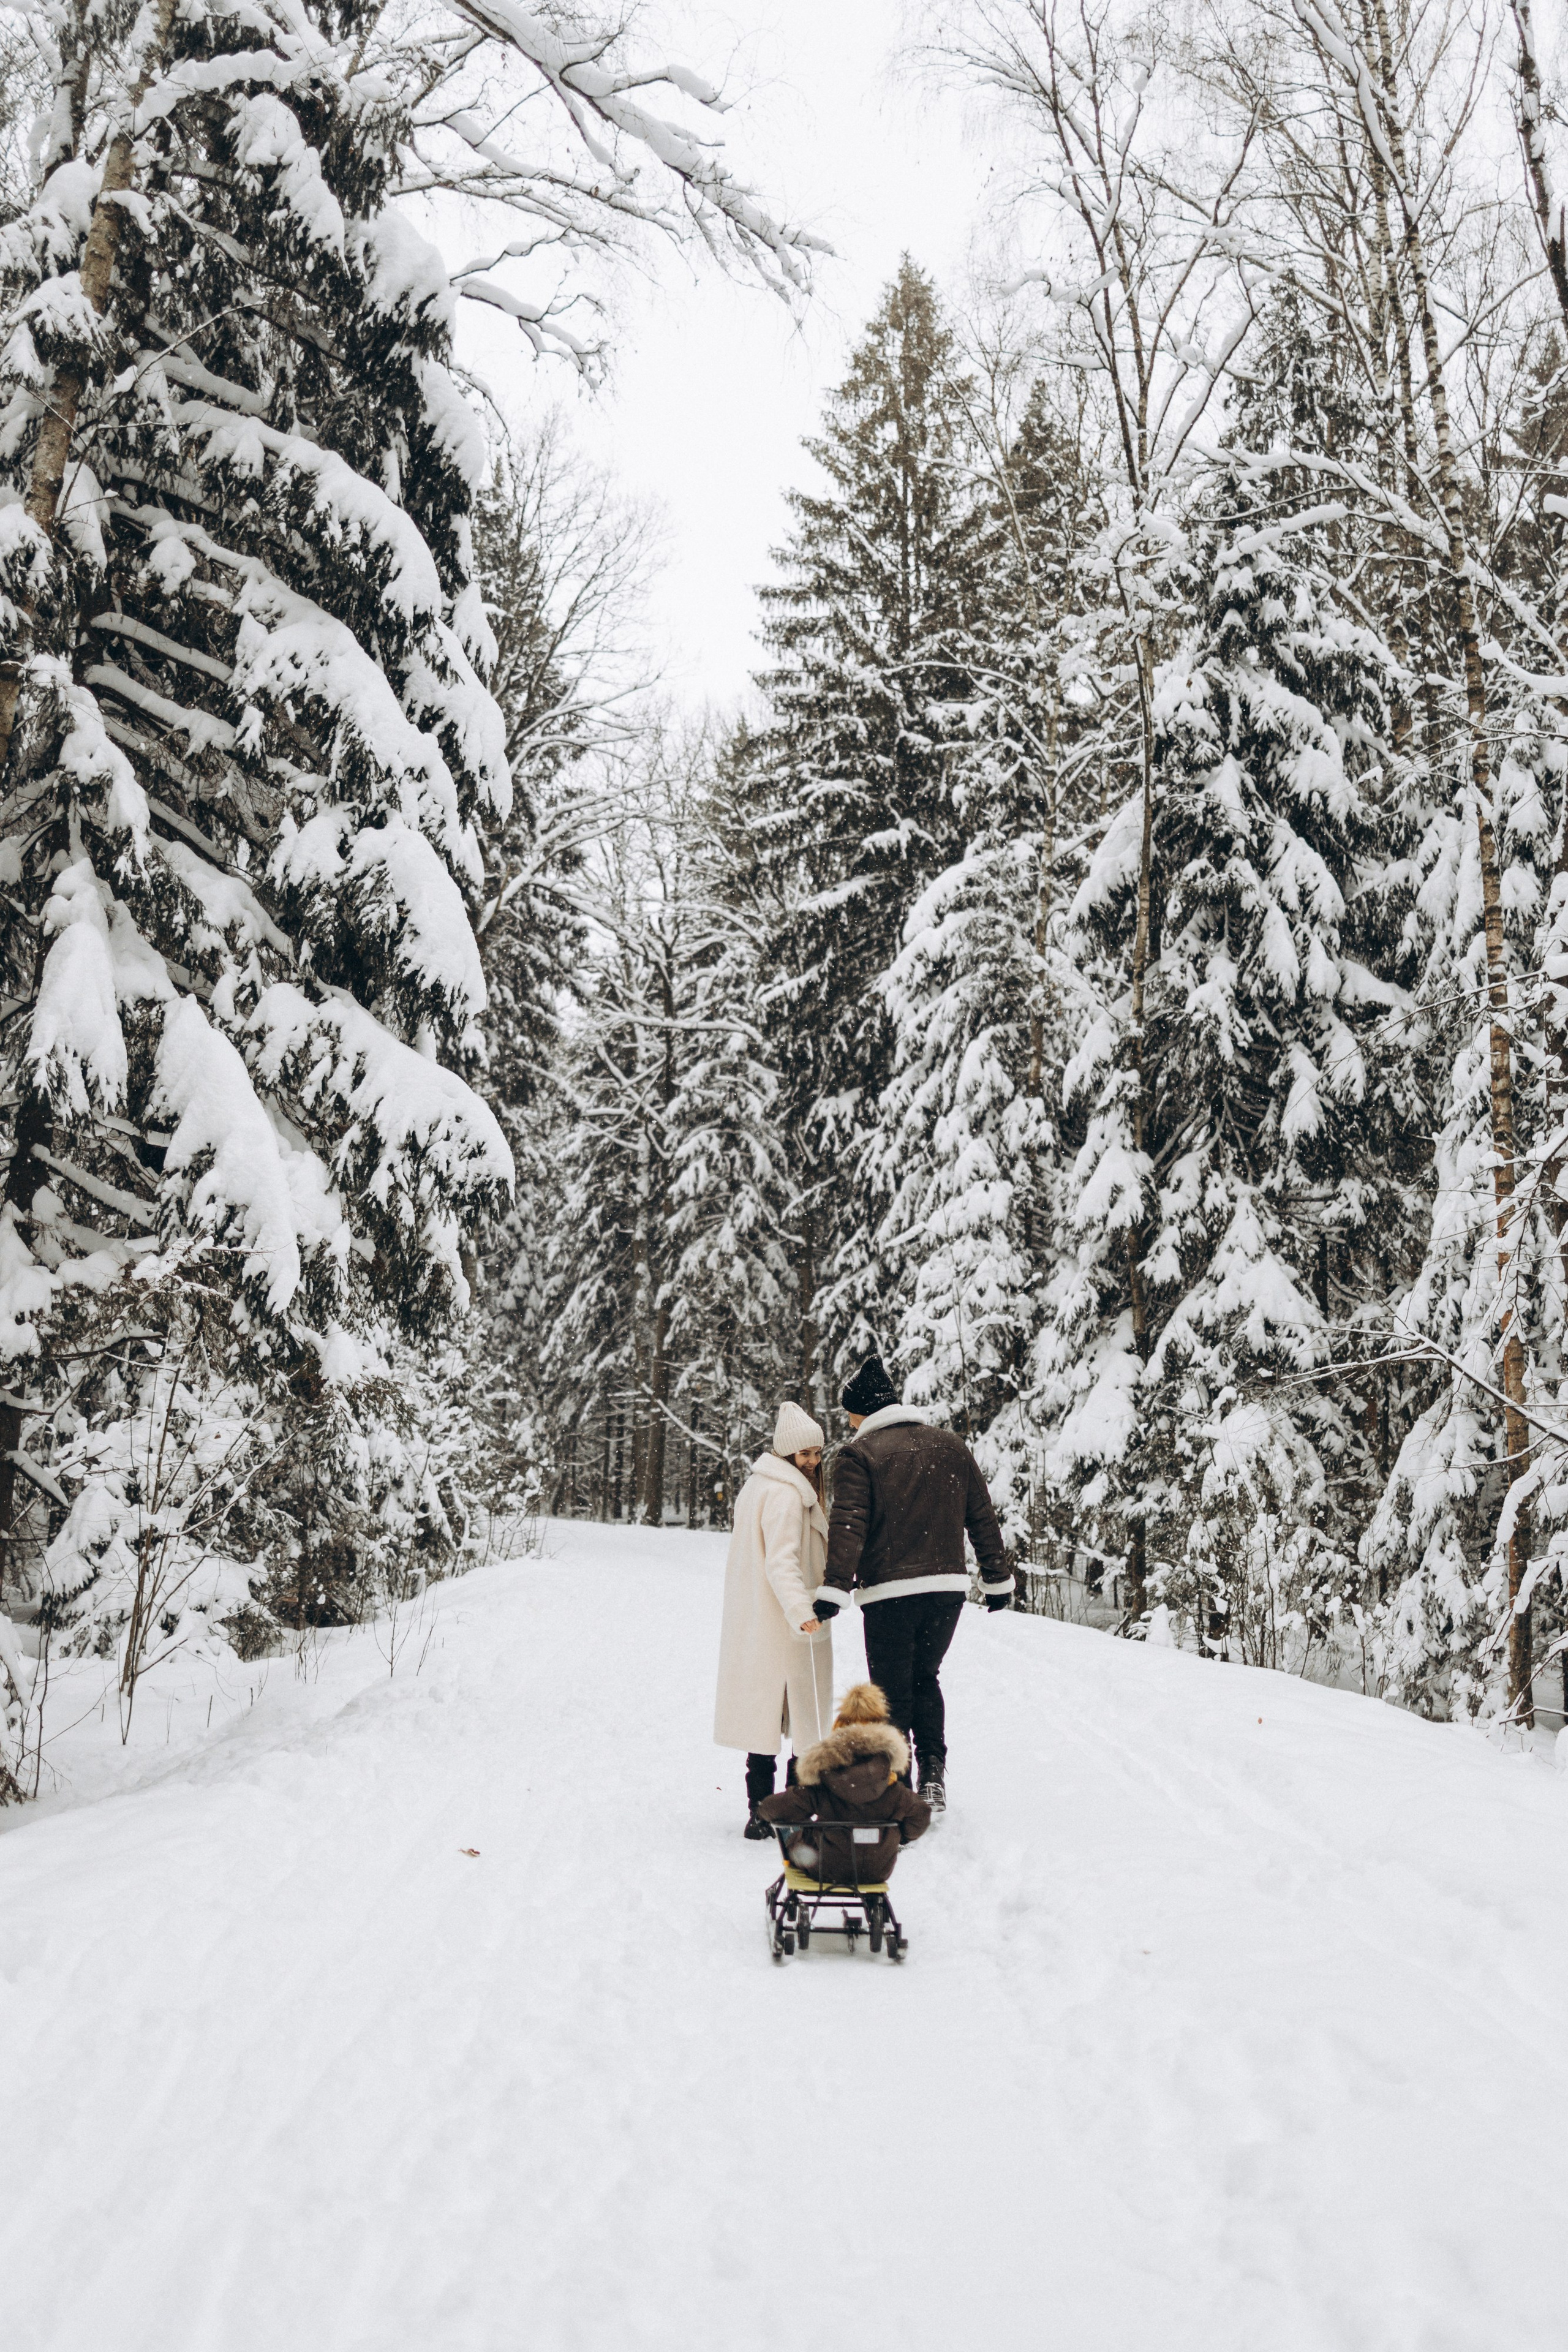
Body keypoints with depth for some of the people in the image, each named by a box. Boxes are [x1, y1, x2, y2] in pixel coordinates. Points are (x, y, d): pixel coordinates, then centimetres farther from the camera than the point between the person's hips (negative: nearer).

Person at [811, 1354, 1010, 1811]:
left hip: (889, 1592, -5)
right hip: (949, 1585, 5)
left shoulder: (860, 1453, -4)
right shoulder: (951, 1446, 11)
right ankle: (934, 1773, 10)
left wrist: (834, 1590, -20)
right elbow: (982, 1518, 14)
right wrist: (997, 1578, 21)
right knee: (925, 1679, 23)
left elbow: (849, 1528, -16)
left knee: (892, 1692, 8)